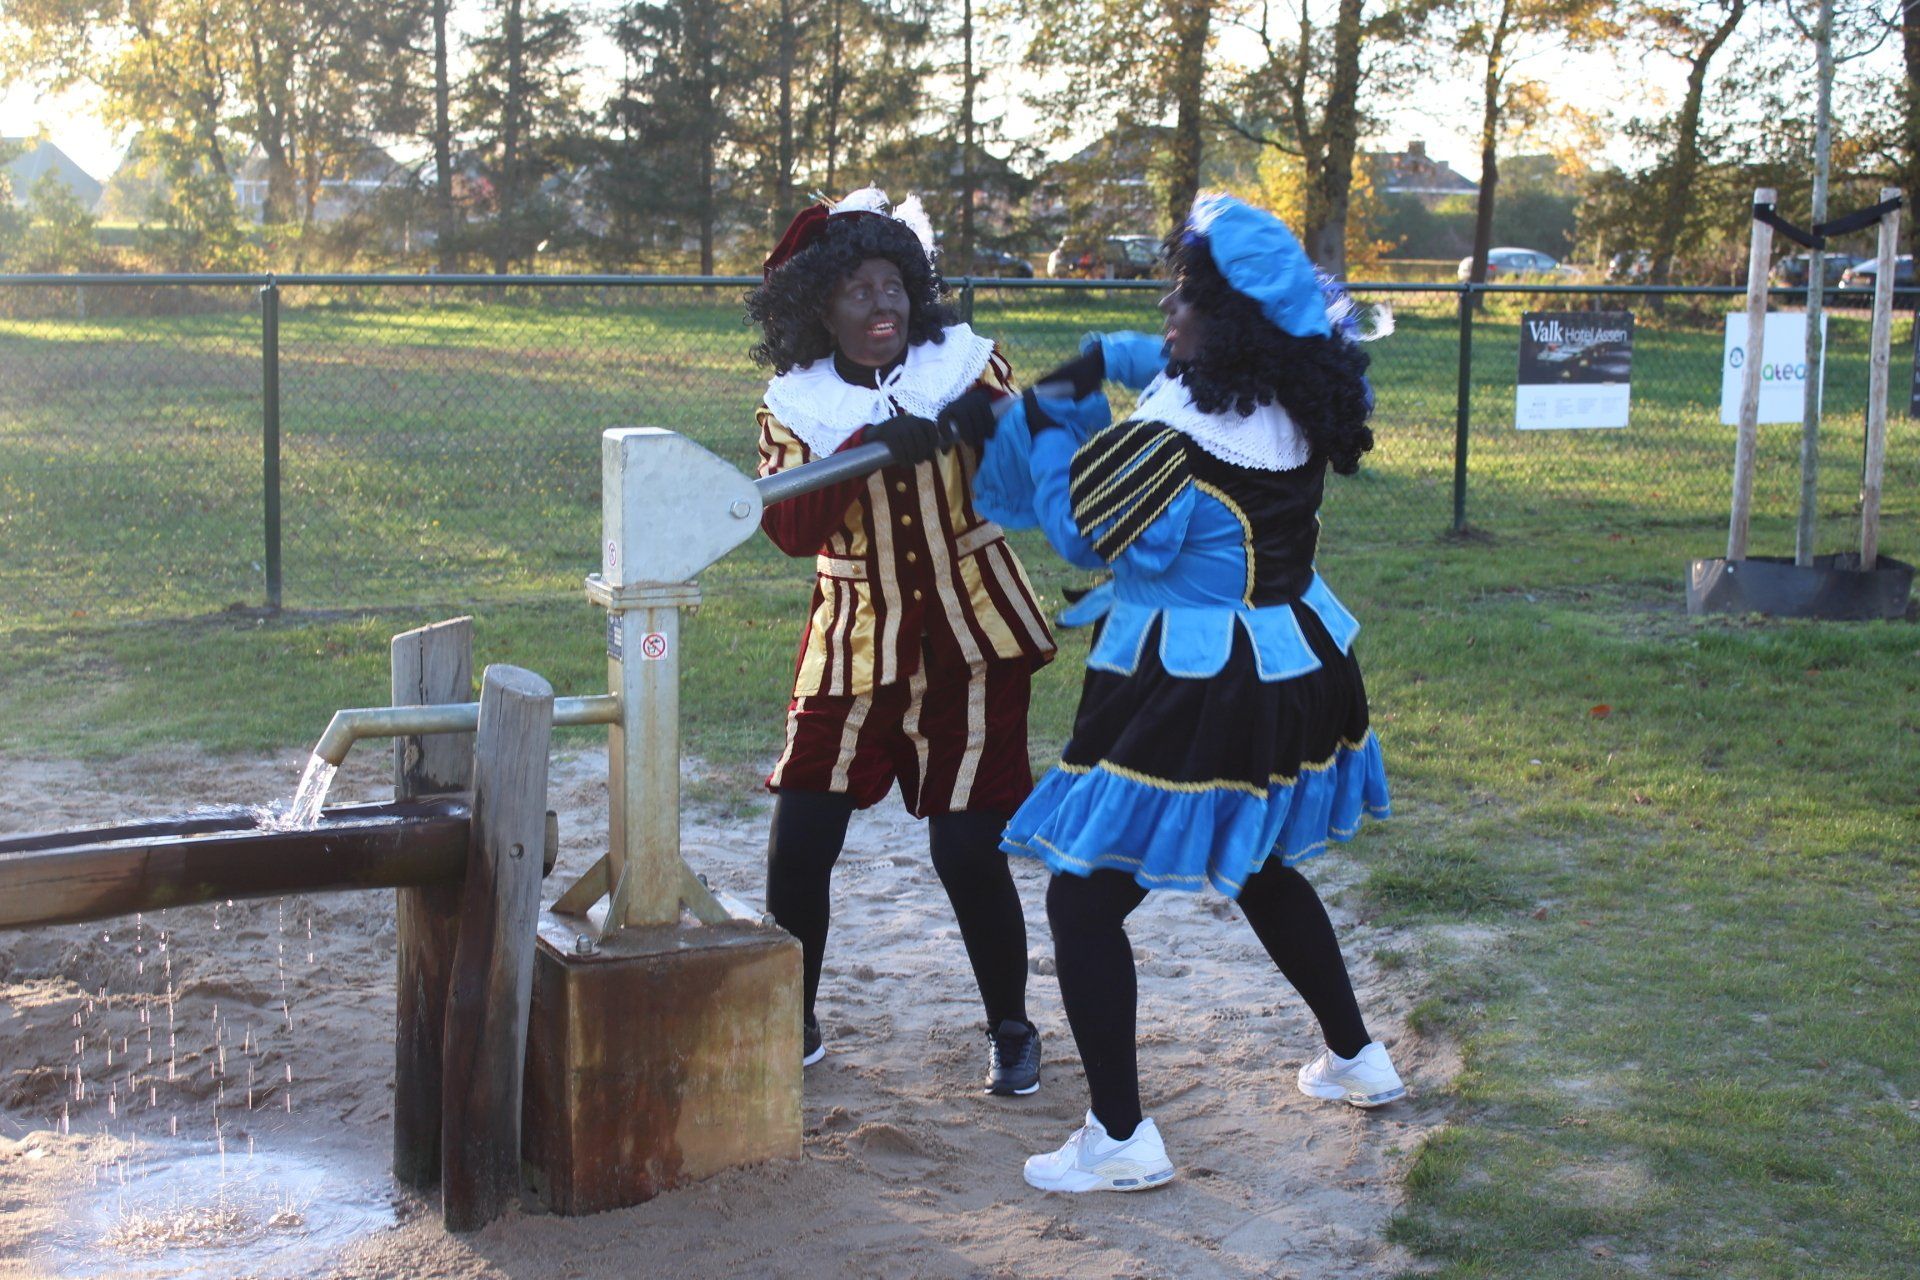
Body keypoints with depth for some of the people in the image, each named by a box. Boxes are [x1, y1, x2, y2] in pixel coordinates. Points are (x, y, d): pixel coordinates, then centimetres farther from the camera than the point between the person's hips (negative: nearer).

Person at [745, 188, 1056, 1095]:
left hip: (972, 643, -1)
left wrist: (997, 427, -28)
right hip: (854, 646, 1)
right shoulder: (794, 406, 0)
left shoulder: (965, 366, -1)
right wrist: (868, 449, -28)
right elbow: (788, 529, -15)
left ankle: (1010, 1030, 19)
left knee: (968, 849, -4)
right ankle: (792, 1023, 20)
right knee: (798, 844, -3)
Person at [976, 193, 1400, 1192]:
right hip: (1296, 675, 9)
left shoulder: (1177, 434, -23)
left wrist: (1054, 417, 1)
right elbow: (1172, 363, 23)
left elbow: (1078, 530, -11)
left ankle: (1120, 1139, 1)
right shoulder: (1302, 403, 2)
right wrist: (1110, 357, 11)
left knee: (1084, 901, 1)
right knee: (1262, 869, 30)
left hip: (1189, 701, -9)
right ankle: (1357, 1061, 41)